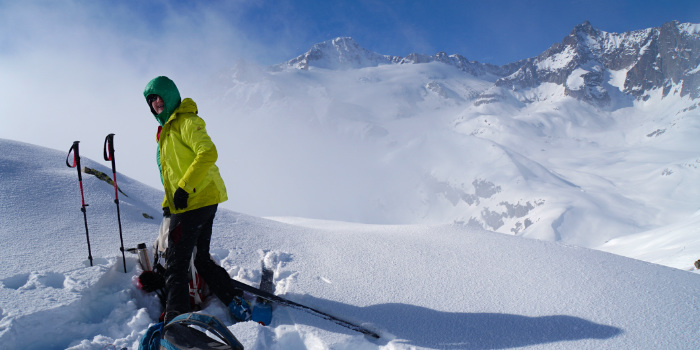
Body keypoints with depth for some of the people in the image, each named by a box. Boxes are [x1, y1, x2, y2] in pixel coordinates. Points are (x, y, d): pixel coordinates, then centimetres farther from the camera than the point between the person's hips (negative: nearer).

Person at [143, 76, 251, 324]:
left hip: (195, 200, -10)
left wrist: (184, 187, -24)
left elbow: (208, 153, -22)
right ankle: (235, 302, 17)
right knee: (202, 260, 14)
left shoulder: (186, 122, -7)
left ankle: (176, 319, -5)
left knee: (176, 263, -8)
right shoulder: (166, 130, 23)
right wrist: (168, 203, 18)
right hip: (204, 201, 10)